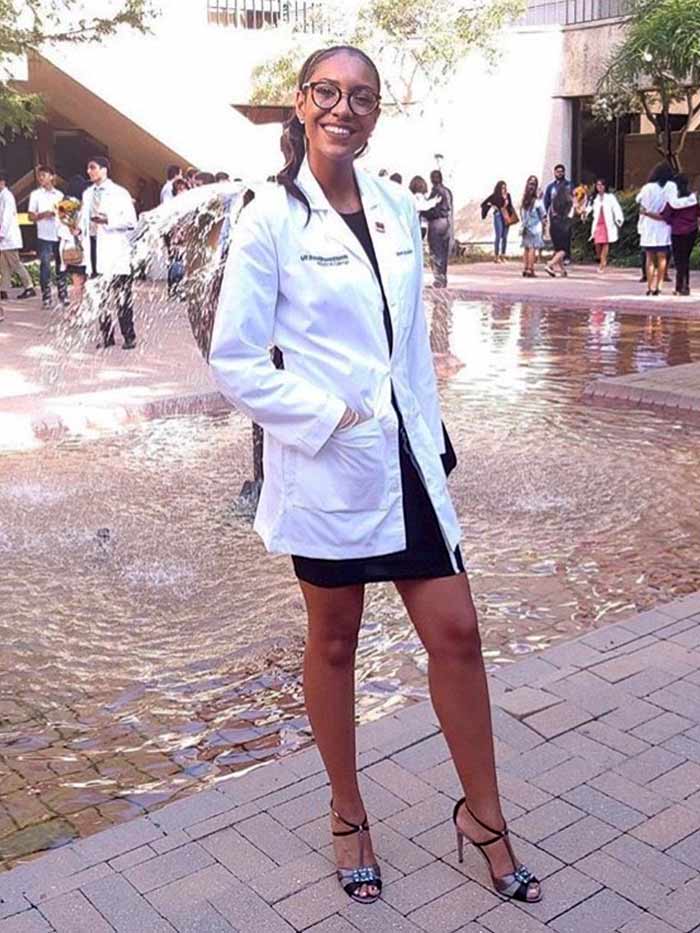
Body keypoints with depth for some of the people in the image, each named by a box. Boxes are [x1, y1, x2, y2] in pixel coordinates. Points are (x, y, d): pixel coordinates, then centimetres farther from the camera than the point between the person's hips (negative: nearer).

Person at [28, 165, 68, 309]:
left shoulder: (59, 195, 11)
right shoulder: (35, 194, 3)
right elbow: (31, 216, 1)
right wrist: (43, 215, -17)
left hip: (60, 236, 2)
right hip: (44, 237, -2)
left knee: (61, 267, 7)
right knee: (45, 268, -5)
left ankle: (63, 296, 16)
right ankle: (46, 298, -1)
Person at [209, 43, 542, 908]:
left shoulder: (397, 209, 7)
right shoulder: (271, 219, -8)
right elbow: (233, 359, -9)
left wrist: (431, 436, 11)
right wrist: (327, 416, -15)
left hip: (406, 456, 5)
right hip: (325, 463, -4)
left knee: (455, 631, 6)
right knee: (334, 642, 12)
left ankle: (483, 815, 25)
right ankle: (348, 816, 32)